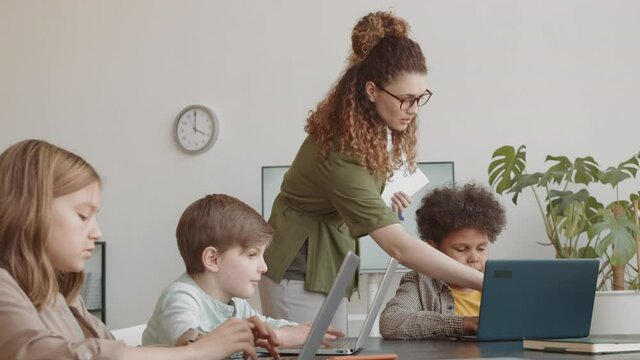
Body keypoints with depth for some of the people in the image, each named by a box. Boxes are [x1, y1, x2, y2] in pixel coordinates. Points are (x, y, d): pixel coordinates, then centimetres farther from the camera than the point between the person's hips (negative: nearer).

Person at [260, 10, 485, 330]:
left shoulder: (379, 126, -5)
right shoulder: (342, 150, -31)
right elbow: (399, 246, -37)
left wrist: (385, 199, -4)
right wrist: (485, 282, -40)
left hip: (331, 262, 8)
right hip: (300, 268, -8)